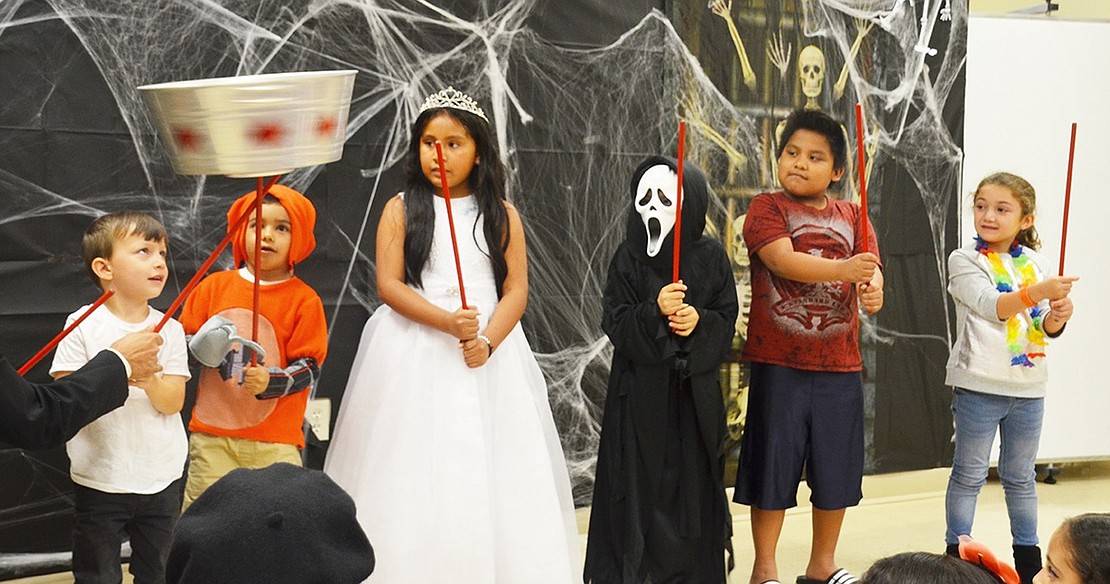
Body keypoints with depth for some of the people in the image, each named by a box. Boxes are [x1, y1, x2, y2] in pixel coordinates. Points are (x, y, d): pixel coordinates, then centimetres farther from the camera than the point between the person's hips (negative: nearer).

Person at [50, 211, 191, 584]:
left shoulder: (169, 330, 1)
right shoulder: (84, 326, -7)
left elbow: (173, 402, -6)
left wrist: (150, 380, -26)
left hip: (162, 479, 3)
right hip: (100, 479, -3)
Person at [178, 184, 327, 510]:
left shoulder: (303, 300, -1)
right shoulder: (215, 285, 8)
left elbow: (310, 367, -3)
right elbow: (182, 341, 14)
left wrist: (269, 382, -21)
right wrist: (200, 348, -9)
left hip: (275, 441, -2)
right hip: (212, 432, 2)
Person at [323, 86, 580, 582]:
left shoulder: (501, 214, 7)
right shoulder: (401, 209, 3)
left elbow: (516, 289, 2)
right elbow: (389, 285, -6)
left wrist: (488, 341, -16)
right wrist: (447, 322, -20)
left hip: (488, 354, 1)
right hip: (413, 357, -1)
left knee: (488, 475, 0)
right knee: (414, 476, -2)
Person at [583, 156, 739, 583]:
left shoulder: (711, 257, 2)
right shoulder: (629, 258, -1)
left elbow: (727, 319, 4)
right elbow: (615, 321, -6)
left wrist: (700, 321, -16)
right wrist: (654, 311, -22)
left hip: (694, 387, 1)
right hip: (641, 385, -1)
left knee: (692, 478, 5)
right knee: (642, 479, -1)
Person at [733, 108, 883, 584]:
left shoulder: (852, 216, 10)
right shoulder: (767, 208, -3)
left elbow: (870, 266, -4)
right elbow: (783, 260, -20)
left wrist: (873, 289, -29)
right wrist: (843, 269, -35)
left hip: (840, 365, 4)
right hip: (779, 363, -4)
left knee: (836, 466, 12)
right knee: (773, 464, 3)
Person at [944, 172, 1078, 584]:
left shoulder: (1034, 263, 7)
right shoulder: (964, 260, -7)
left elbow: (1045, 328, 4)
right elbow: (990, 306, -23)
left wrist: (1057, 316, -19)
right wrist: (1037, 292, -37)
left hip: (1028, 386, 4)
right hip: (978, 384, -4)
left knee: (1021, 477, 15)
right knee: (969, 475, 4)